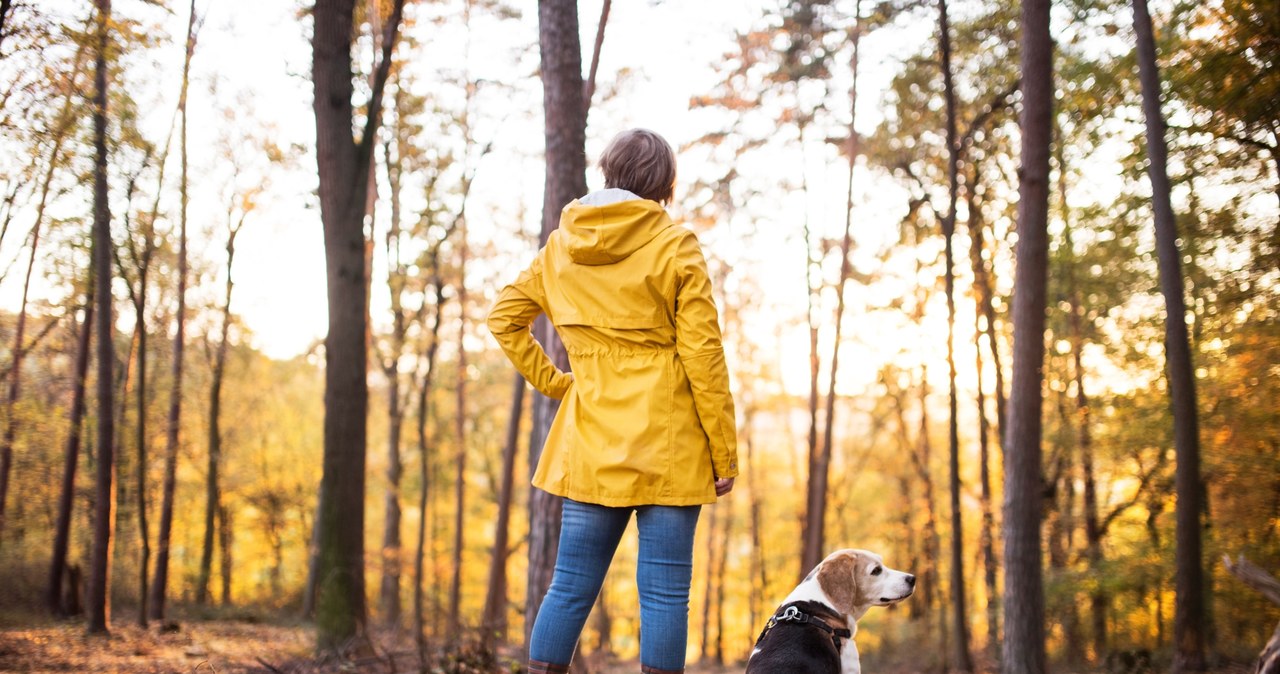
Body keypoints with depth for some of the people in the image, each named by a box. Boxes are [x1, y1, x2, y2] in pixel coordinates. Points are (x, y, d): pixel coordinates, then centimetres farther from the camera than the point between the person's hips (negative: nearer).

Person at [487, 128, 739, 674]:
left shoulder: (561, 245, 8)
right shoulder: (676, 246, -7)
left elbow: (504, 317, 14)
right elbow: (703, 356, -9)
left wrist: (551, 382, 12)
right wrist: (724, 454, -5)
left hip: (590, 442, 5)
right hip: (667, 442, -4)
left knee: (570, 586, 10)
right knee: (663, 592, 0)